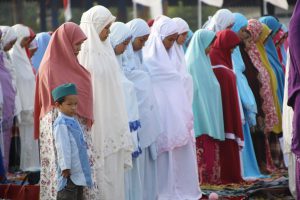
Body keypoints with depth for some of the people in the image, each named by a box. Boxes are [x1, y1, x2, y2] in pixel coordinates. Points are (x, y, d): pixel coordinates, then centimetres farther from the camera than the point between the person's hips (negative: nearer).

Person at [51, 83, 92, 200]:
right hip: (69, 171, -10)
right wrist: (65, 167, -22)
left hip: (79, 168, 10)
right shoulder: (61, 123, -16)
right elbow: (62, 147, -20)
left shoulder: (73, 121, 13)